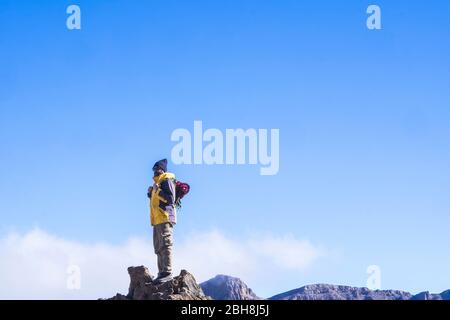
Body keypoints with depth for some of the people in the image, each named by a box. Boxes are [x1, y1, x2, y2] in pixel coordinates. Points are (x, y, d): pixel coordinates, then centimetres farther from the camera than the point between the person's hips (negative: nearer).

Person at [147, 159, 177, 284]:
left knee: (165, 245, -14)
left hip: (165, 218, -10)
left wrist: (158, 190, -17)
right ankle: (162, 273, 10)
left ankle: (167, 272, -19)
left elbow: (170, 198, -16)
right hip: (157, 220, 10)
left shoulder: (166, 181, -4)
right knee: (159, 248, 9)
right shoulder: (157, 182, 24)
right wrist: (151, 194, 12)